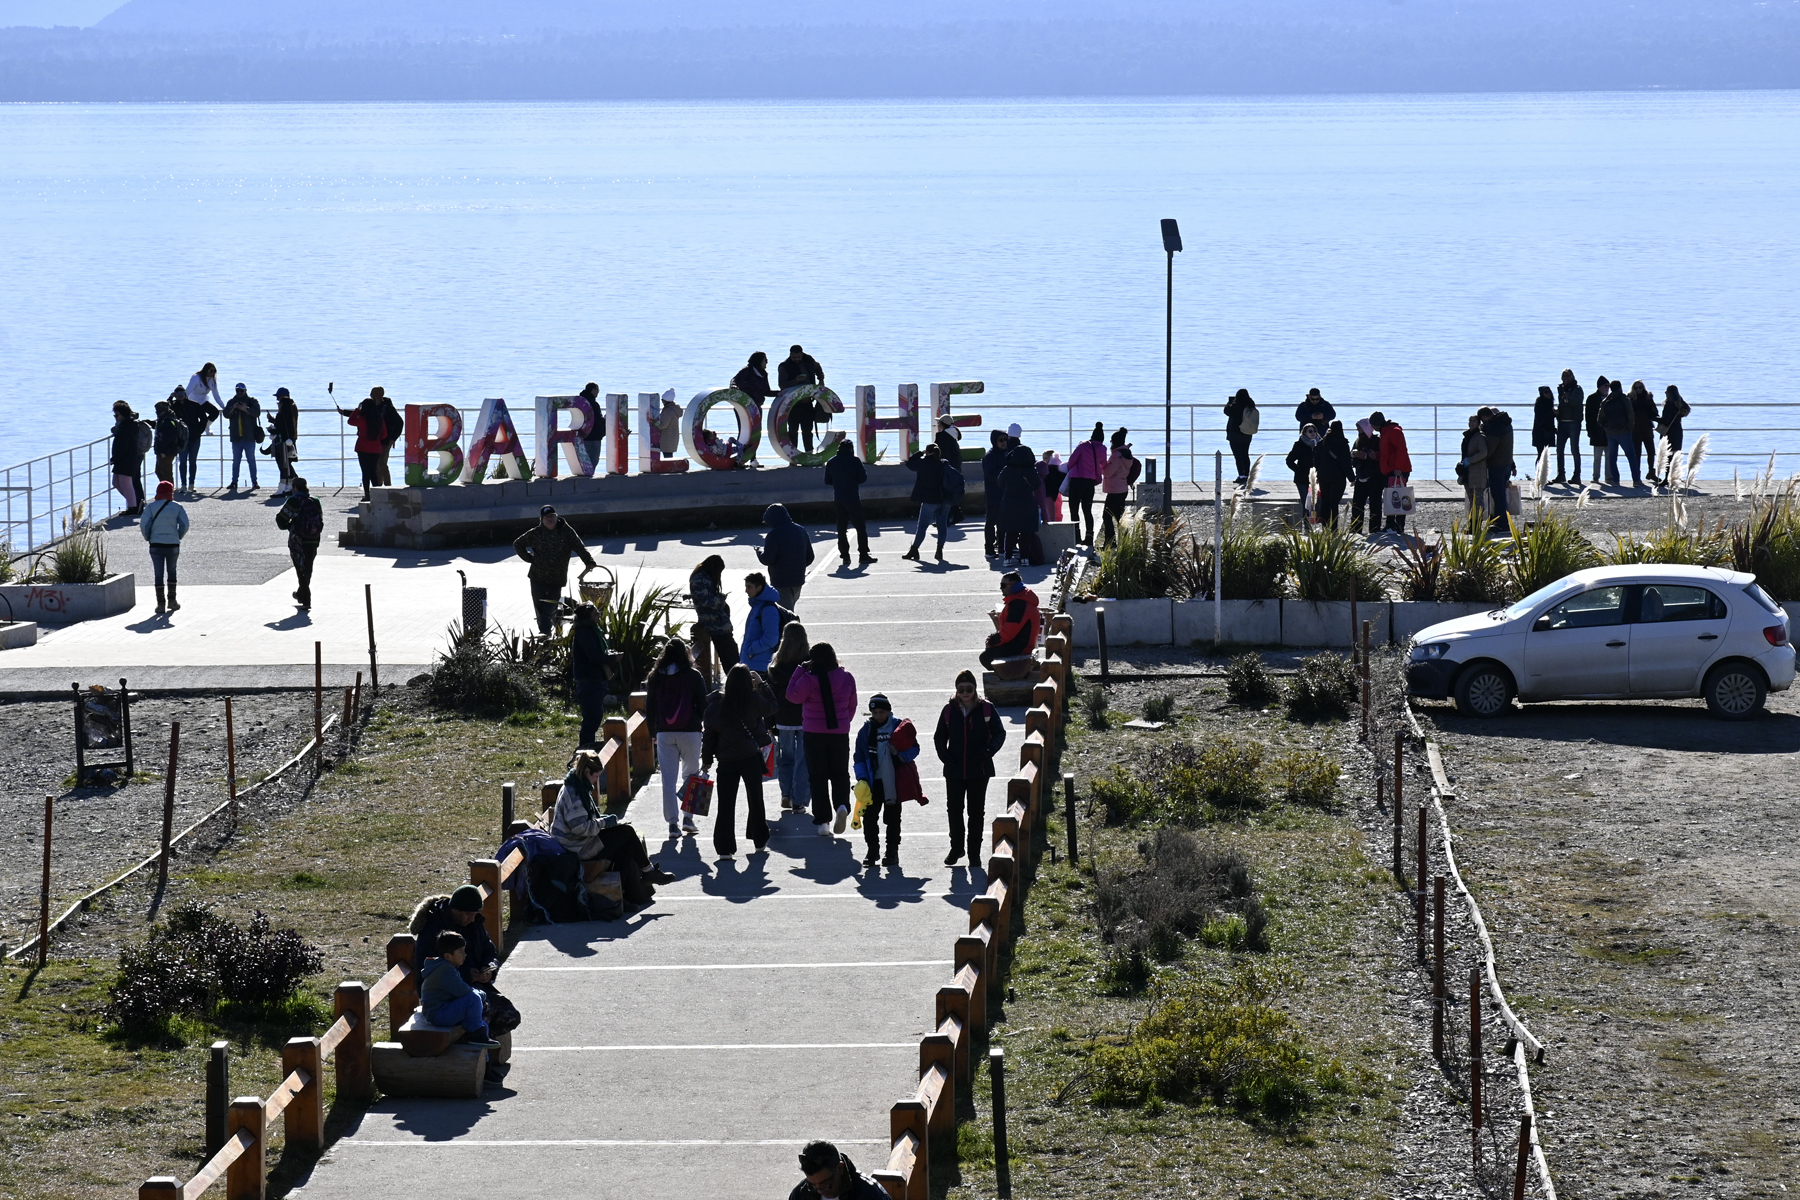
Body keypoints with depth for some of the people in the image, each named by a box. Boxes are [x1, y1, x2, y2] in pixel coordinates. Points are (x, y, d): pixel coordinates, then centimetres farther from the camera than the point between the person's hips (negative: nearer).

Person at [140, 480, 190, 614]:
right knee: (172, 572, 17)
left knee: (159, 574, 3)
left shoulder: (151, 507, -1)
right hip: (173, 546, 1)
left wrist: (148, 538, 6)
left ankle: (160, 603, 1)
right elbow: (184, 525, -6)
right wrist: (178, 537, 9)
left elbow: (144, 525, -10)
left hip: (156, 545, -1)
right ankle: (172, 601, 19)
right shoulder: (177, 507, 1)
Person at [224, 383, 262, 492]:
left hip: (249, 437, -3)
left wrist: (246, 409, -25)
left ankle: (254, 482, 2)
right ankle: (234, 482, 8)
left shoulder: (252, 401, 4)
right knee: (235, 461, 5)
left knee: (251, 460, 0)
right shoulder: (231, 402, 12)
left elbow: (257, 412, -11)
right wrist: (233, 408, -18)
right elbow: (226, 414, -1)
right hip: (236, 437, 3)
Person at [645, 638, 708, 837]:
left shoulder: (655, 677, 1)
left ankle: (673, 823, 0)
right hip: (690, 732, -1)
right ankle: (688, 817, 7)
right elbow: (703, 705, -1)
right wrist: (702, 724, 16)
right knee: (690, 775, 14)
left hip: (664, 733, 2)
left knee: (668, 778, 3)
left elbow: (649, 707, 6)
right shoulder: (693, 676, -6)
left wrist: (654, 731, 15)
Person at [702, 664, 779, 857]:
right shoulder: (753, 701, -10)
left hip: (726, 761, 0)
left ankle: (724, 847, -1)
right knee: (755, 799, 16)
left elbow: (708, 733, 1)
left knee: (725, 804, 3)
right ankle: (759, 840, 27)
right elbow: (771, 707, 10)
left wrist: (707, 759, 11)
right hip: (751, 758, 0)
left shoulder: (715, 704, -5)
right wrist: (761, 684, 17)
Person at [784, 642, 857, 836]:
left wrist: (800, 670, -4)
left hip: (814, 733, -2)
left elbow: (793, 695, -4)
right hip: (840, 732, 2)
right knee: (840, 774, 13)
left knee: (817, 777, 7)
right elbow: (852, 705, 6)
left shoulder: (809, 679, -16)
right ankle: (842, 805, -14)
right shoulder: (847, 678, -3)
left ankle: (822, 821, 6)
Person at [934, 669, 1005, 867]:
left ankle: (974, 853, 14)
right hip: (954, 770, 2)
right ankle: (956, 848, 24)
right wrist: (944, 755, -6)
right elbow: (939, 737, 10)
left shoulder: (986, 709, -4)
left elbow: (1000, 733, 1)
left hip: (979, 770, -2)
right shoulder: (949, 710, 1)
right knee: (954, 810, 7)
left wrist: (989, 751, -16)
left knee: (976, 812, 5)